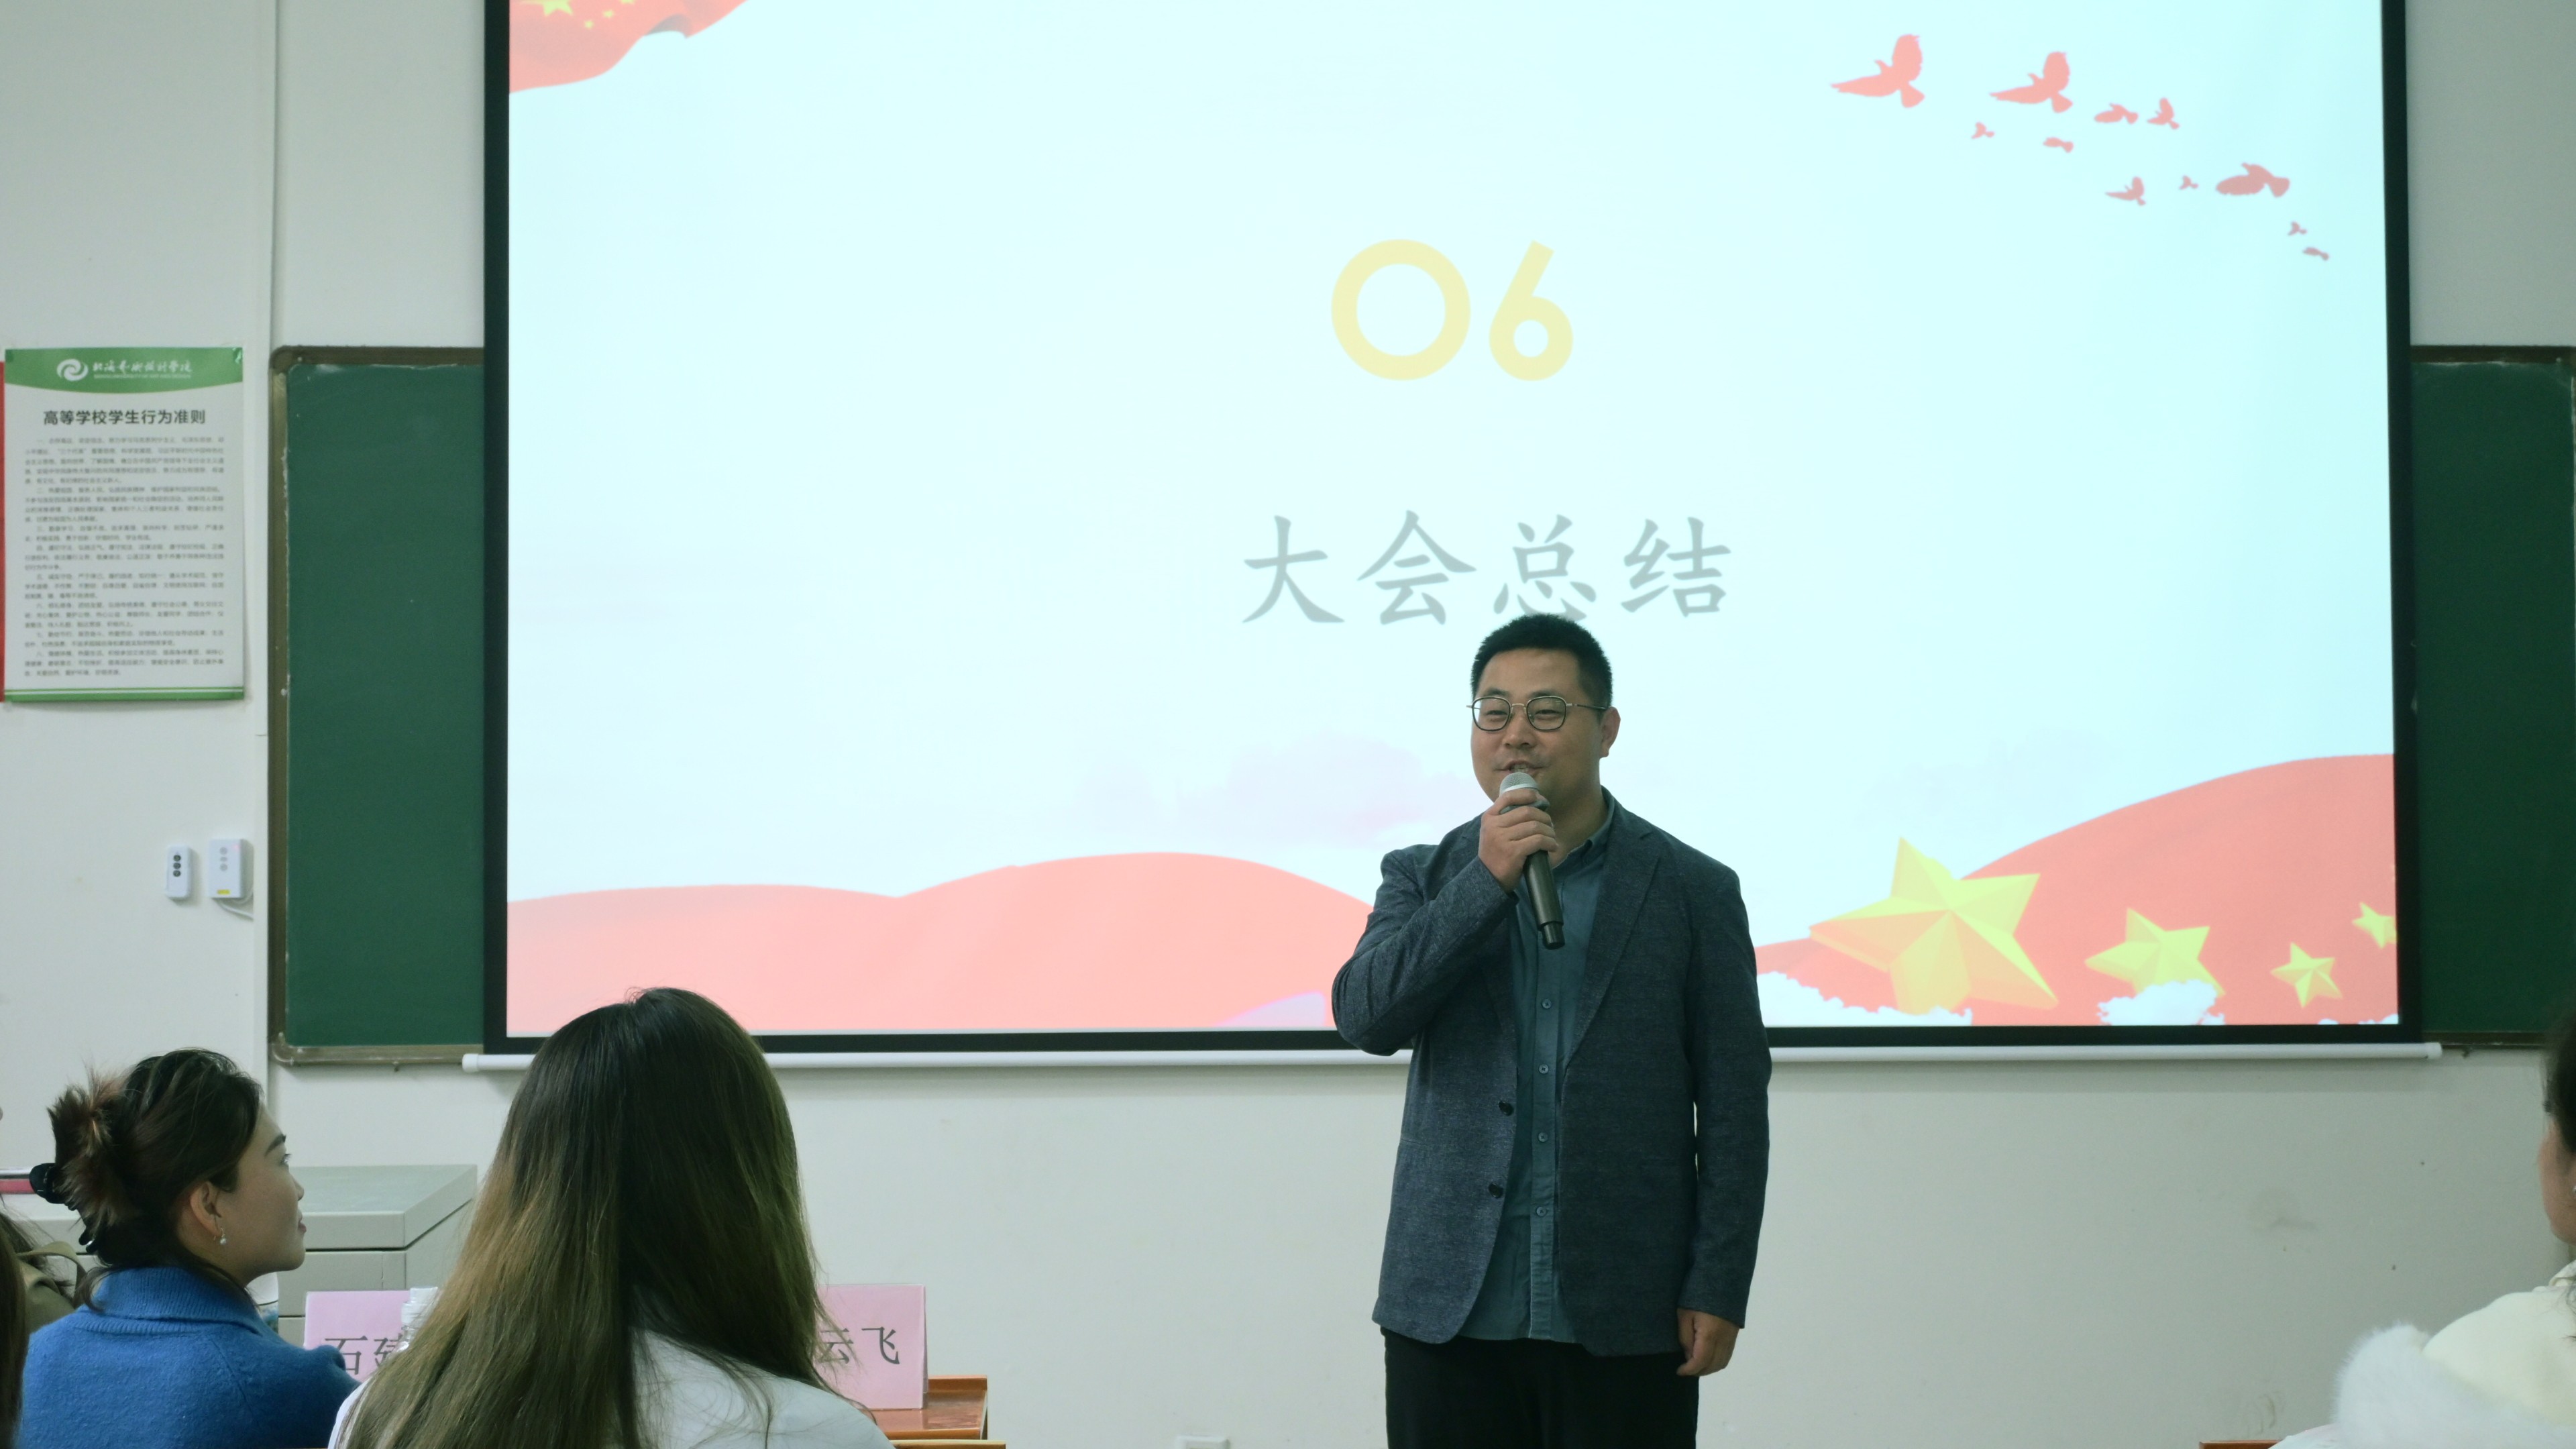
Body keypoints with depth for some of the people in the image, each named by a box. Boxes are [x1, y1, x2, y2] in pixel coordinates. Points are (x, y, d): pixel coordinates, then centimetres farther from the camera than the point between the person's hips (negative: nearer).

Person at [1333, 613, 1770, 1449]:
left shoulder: (1691, 892, 3)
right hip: (1452, 1310, 2)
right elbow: (1365, 1017, -7)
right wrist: (1487, 882, -15)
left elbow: (1734, 1104, 1)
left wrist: (1718, 1287, -5)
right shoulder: (1426, 878, 10)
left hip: (1625, 1320, -2)